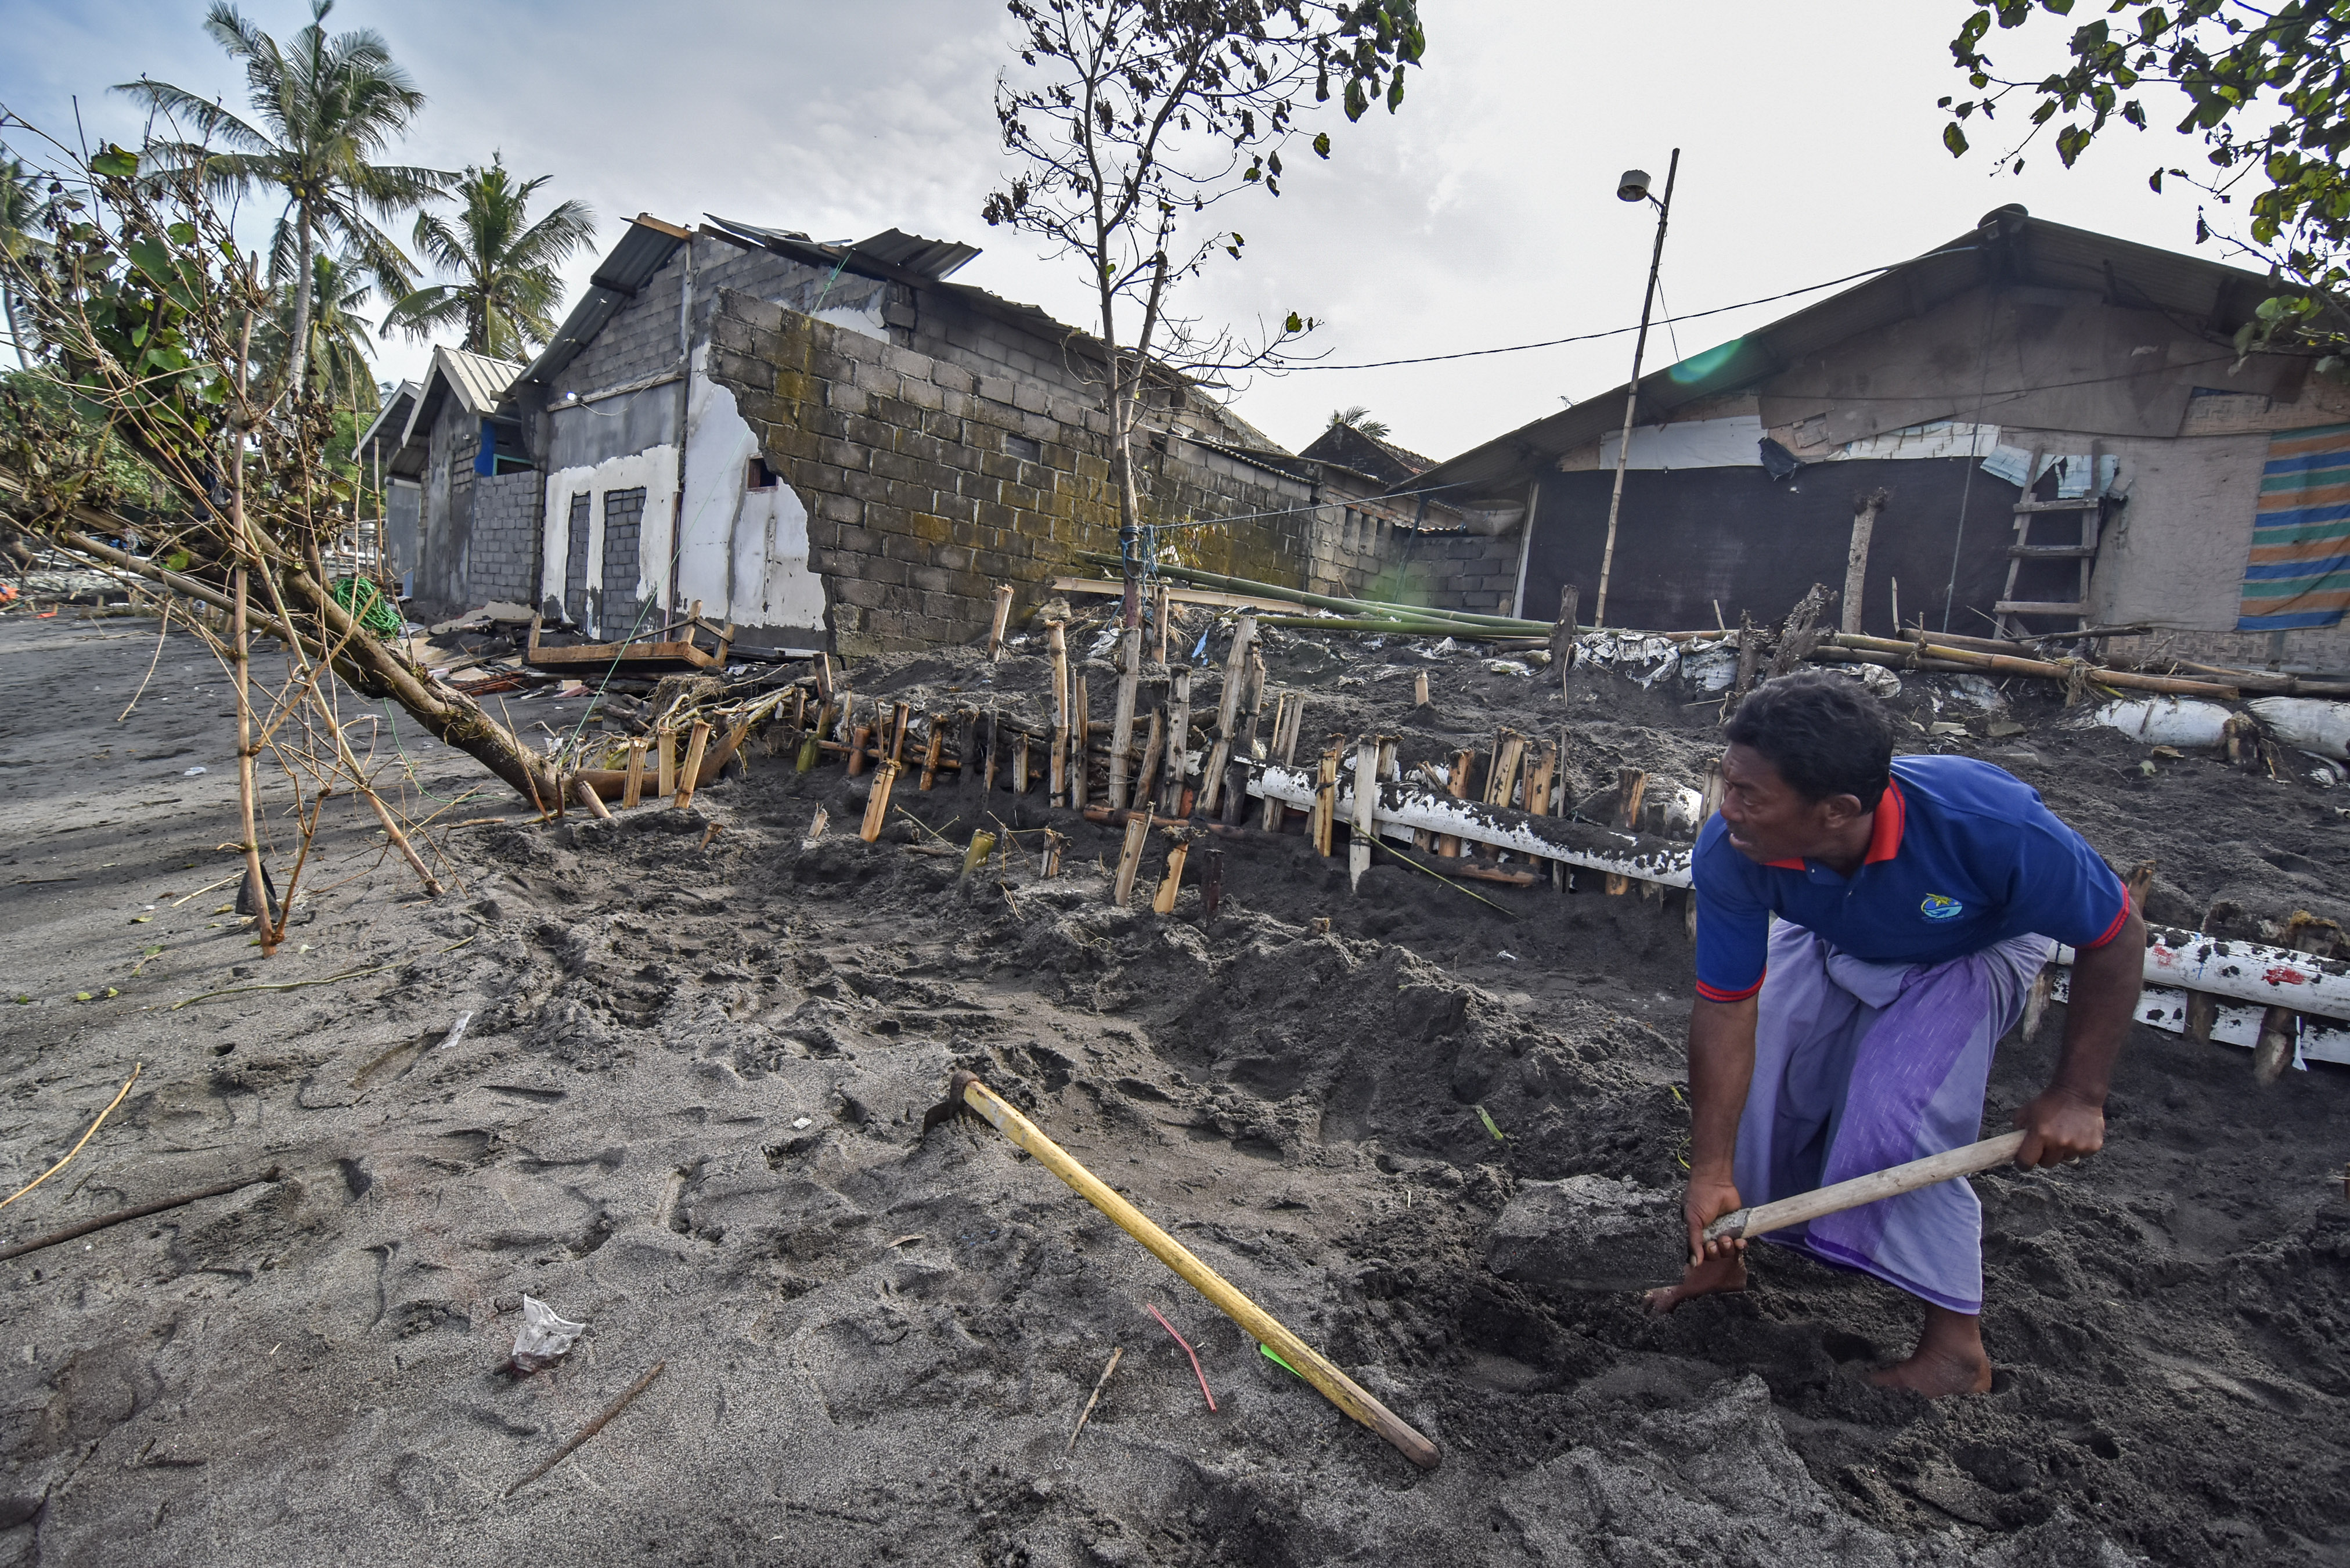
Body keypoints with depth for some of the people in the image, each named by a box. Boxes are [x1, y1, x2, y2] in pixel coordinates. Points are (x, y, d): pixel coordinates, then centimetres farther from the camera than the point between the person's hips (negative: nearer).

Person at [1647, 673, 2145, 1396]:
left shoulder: (1992, 827, -43)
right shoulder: (1729, 854, -35)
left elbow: (2115, 935, -23)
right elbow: (1728, 1008, -28)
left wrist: (2076, 1096, -19)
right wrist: (1711, 1171, -27)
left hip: (1973, 951, -3)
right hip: (1831, 943, 3)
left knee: (1895, 1118, -20)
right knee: (1748, 1085, -4)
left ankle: (1957, 1347, 2)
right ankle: (1720, 1254, 24)